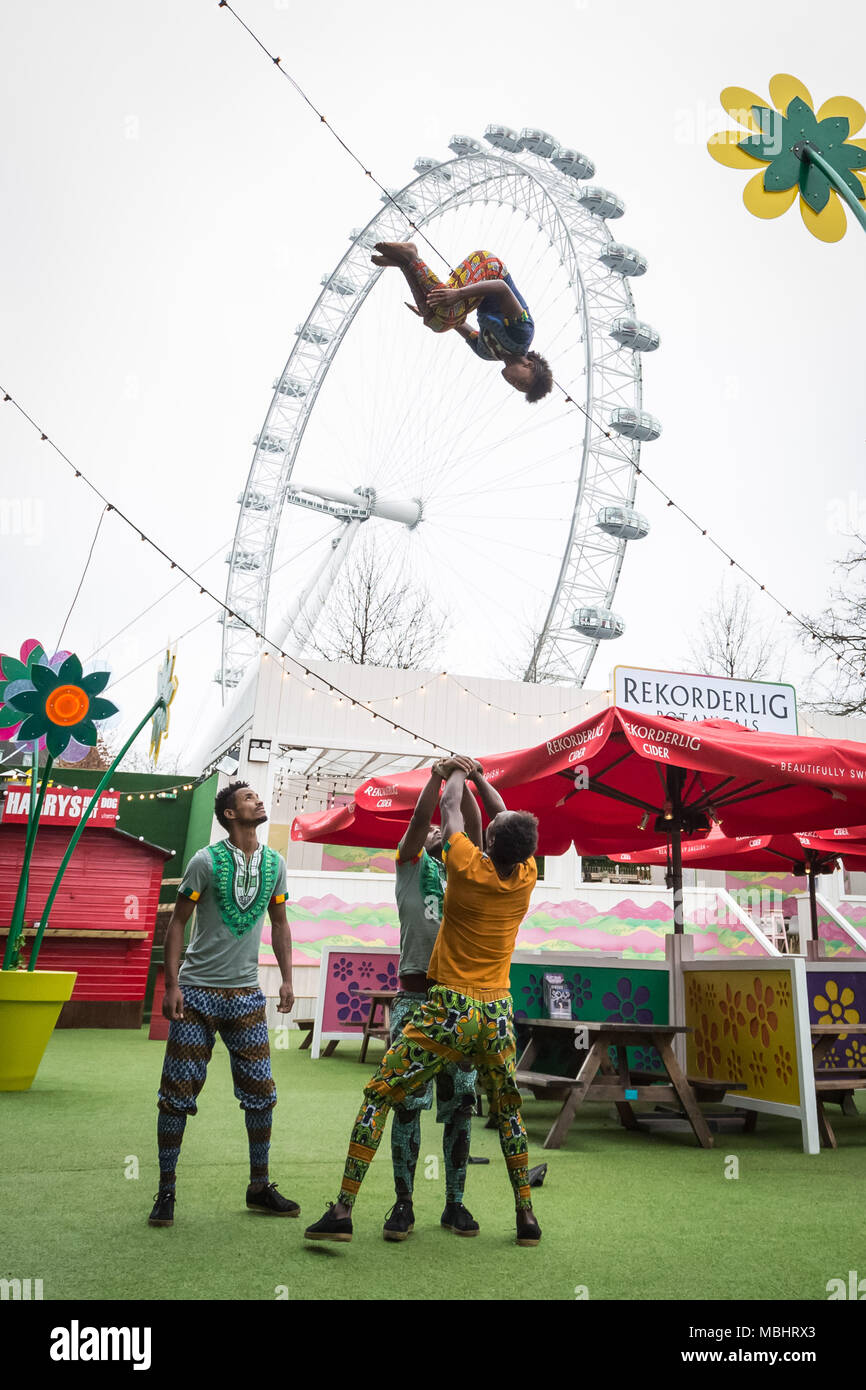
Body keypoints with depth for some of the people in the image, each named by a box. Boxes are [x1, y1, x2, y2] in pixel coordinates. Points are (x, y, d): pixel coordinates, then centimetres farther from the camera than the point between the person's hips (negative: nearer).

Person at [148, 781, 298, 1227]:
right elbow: (177, 923, -5)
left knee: (261, 1091, 7)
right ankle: (166, 1191, 17)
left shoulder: (275, 863, 4)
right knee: (177, 1092, 1)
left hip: (246, 993, 4)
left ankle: (259, 1187, 22)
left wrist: (287, 980, 7)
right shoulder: (206, 861, -9)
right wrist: (171, 984, -11)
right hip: (197, 991, -4)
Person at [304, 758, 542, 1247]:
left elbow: (450, 809, 5)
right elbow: (505, 816, 15)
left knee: (378, 1096, 5)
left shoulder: (469, 869, -13)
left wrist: (456, 773, 23)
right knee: (508, 1111, 22)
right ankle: (527, 1216, 24)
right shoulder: (526, 878, -2)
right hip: (498, 1014, 4)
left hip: (450, 1011, -4)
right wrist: (480, 777, 27)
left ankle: (343, 1210, 2)